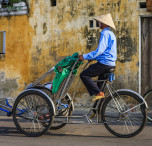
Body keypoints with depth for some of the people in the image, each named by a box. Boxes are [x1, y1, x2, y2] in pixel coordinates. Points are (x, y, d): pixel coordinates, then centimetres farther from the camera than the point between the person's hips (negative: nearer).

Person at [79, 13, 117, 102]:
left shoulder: (105, 33, -13)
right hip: (111, 64, 10)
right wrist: (92, 58, 22)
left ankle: (98, 93, -12)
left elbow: (99, 50, -20)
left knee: (84, 75, -7)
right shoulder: (111, 33, 20)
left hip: (104, 63, -10)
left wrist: (85, 57, -14)